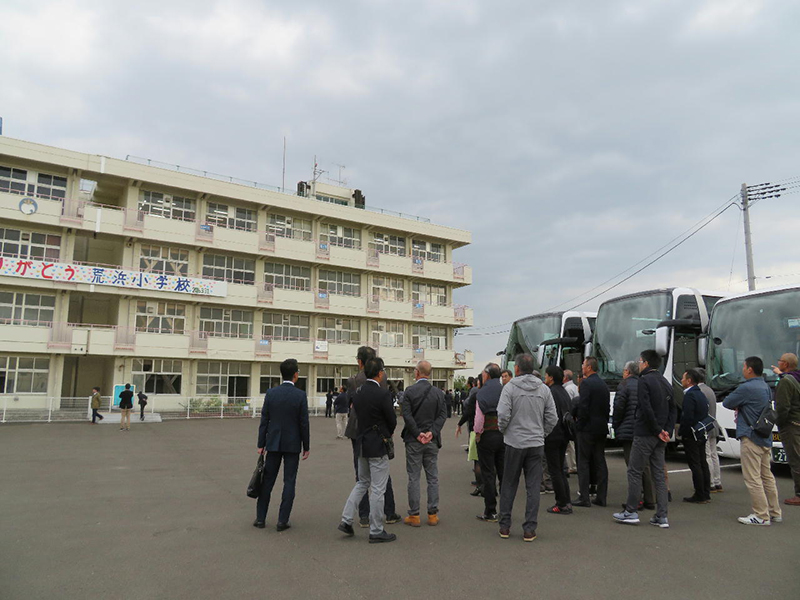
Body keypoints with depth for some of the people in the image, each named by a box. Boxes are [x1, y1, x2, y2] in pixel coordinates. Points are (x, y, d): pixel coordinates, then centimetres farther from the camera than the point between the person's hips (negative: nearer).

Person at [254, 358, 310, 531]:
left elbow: (264, 420, 0)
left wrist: (261, 444, 7)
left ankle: (260, 518, 17)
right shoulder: (300, 395, -10)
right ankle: (283, 520, 7)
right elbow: (304, 424, -8)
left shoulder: (271, 393, -2)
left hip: (273, 443, 3)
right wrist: (306, 447, 1)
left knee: (268, 480, 12)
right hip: (292, 445, -3)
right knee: (289, 482, 5)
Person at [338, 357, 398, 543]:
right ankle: (376, 531, 13)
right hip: (377, 446, -7)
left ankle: (346, 520, 18)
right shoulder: (383, 393, -18)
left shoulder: (357, 392, 3)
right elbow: (392, 420, -10)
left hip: (362, 444, 7)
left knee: (362, 482, 22)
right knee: (377, 489, 3)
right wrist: (388, 434, 13)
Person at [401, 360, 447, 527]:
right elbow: (443, 415, -5)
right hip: (432, 441, 3)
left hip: (413, 441, -2)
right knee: (433, 478, 10)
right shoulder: (438, 392, 1)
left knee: (413, 478, 5)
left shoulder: (410, 391, -8)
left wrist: (417, 434, -10)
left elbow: (406, 415, -14)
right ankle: (433, 514, 14)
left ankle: (414, 515, 9)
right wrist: (432, 432, -10)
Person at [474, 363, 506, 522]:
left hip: (487, 436, -4)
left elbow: (479, 417, -15)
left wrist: (477, 434, -2)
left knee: (488, 474, 3)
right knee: (504, 473, 12)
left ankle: (490, 512, 8)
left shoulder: (482, 393, -11)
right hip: (505, 436, 5)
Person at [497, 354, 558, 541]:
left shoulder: (510, 387, -9)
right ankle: (529, 530, 10)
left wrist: (503, 431, 3)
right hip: (536, 444, 2)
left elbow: (503, 415, -15)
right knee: (533, 488, 7)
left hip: (514, 443, -2)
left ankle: (505, 526, 17)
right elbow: (552, 418, 3)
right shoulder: (544, 389, 3)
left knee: (509, 486, 11)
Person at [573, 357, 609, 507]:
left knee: (583, 462, -2)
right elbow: (607, 406, 13)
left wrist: (579, 423, -9)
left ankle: (584, 498, -1)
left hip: (587, 428, -8)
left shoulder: (586, 383, -13)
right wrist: (604, 422, 16)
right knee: (600, 462, 11)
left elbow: (582, 406, -19)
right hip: (601, 428, 8)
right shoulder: (603, 384, 11)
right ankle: (601, 497, 15)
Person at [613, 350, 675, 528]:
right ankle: (662, 516, 12)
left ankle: (631, 512, 8)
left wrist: (658, 431, -13)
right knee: (659, 474, 11)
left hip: (645, 434, -8)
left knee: (634, 471, 2)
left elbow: (646, 409, -20)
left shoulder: (644, 381, -12)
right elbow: (673, 409, 12)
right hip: (659, 437, 8)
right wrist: (667, 431, 4)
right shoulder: (665, 382, 14)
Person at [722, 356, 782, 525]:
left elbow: (726, 403, -12)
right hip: (765, 437, 10)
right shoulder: (765, 387, 11)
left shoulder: (746, 388, -19)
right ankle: (775, 512, 25)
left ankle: (762, 516, 1)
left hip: (751, 437, -9)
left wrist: (737, 407, 8)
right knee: (766, 476, 17)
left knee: (752, 478, -3)